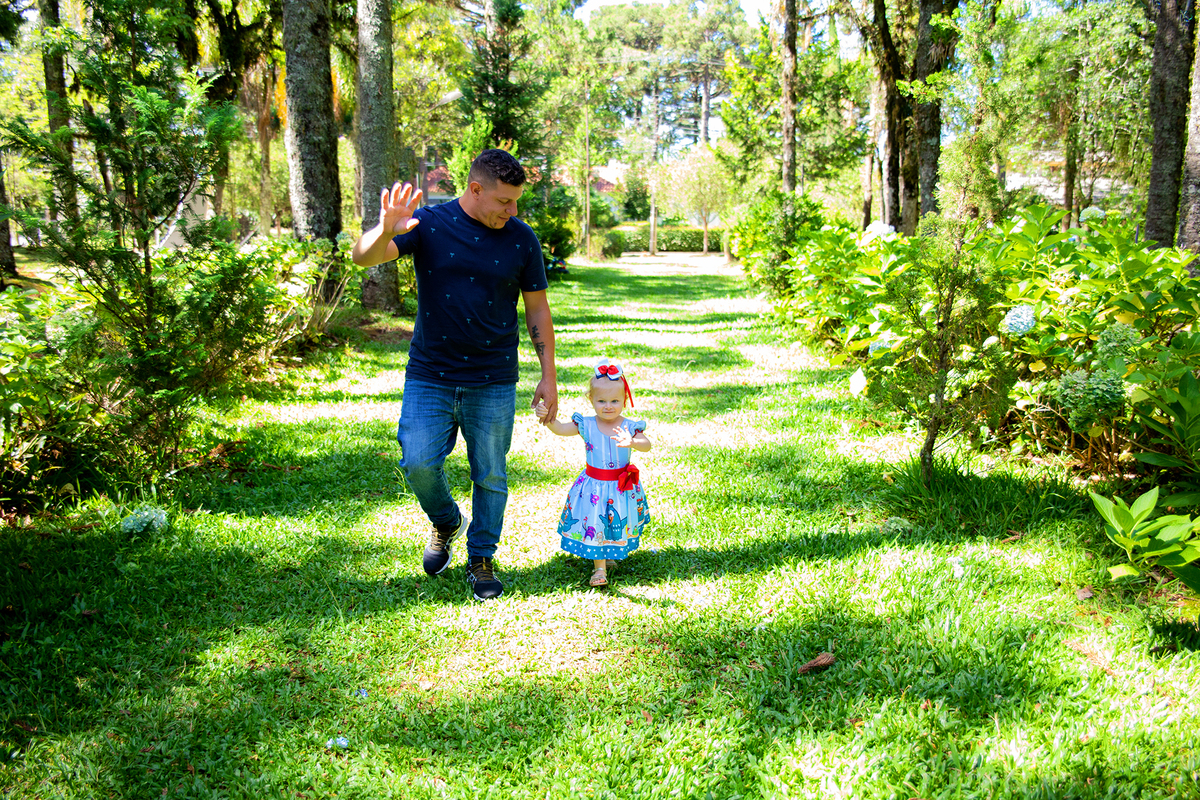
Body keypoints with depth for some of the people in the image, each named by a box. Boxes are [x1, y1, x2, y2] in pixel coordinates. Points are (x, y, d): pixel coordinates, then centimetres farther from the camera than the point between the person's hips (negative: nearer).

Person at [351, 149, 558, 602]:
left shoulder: (521, 239, 1)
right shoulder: (429, 224, -4)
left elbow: (537, 310, 7)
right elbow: (363, 257, -14)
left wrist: (549, 376, 3)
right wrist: (385, 230, -37)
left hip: (494, 382, 1)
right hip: (429, 375, 0)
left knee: (490, 475, 6)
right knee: (418, 462, -8)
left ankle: (481, 560, 26)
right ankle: (446, 523, 24)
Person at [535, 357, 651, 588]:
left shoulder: (629, 427, -12)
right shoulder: (586, 425, -8)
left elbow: (646, 444, -26)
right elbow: (560, 428, -12)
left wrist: (632, 443, -47)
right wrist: (547, 417, -32)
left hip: (622, 486, 0)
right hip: (593, 484, 0)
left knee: (619, 523, 16)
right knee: (593, 524, 3)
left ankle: (612, 553, 45)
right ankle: (599, 568, 17)